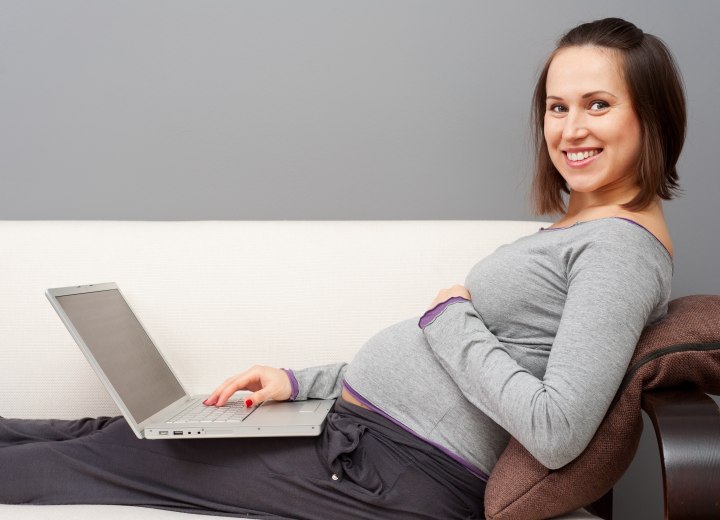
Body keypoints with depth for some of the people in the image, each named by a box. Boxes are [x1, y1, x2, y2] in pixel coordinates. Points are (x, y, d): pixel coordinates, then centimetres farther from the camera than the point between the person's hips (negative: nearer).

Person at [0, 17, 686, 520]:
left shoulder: (623, 244, -15)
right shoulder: (577, 228, 14)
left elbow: (556, 434, -26)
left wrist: (451, 316, -13)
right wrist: (301, 383, 12)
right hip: (362, 426, 8)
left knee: (113, 454, 1)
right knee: (122, 430, 11)